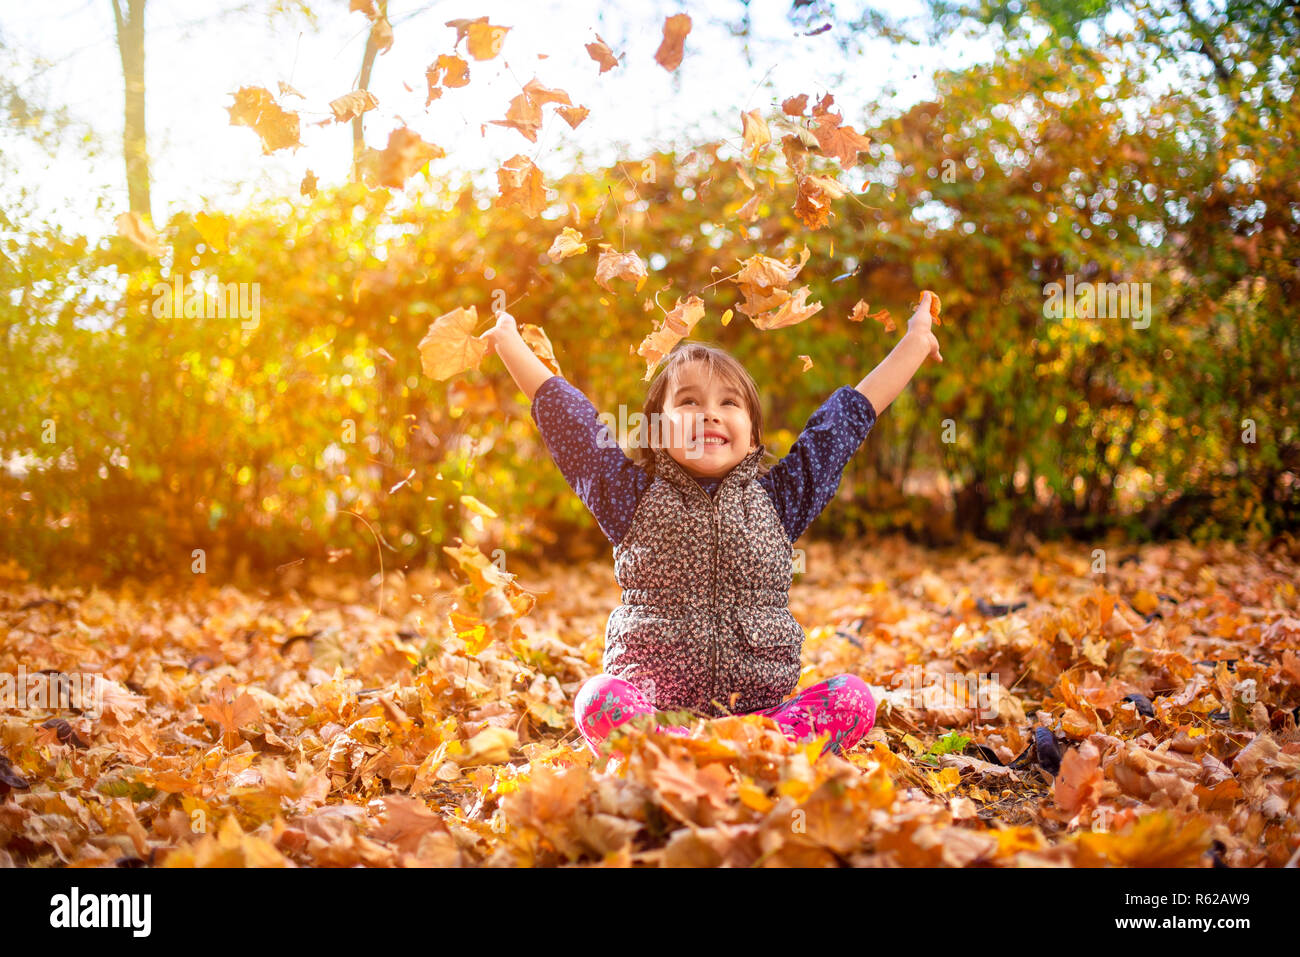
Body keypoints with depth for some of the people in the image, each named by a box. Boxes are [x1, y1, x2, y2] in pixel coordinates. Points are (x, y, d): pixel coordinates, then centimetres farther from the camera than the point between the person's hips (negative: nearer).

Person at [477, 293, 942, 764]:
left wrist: (913, 342, 20)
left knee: (852, 695, -24)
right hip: (650, 710, -2)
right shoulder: (635, 498, 9)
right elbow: (567, 417, 12)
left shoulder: (775, 498, 12)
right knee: (597, 697, -33)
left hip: (760, 713, 2)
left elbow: (851, 414, 15)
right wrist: (511, 344, 15)